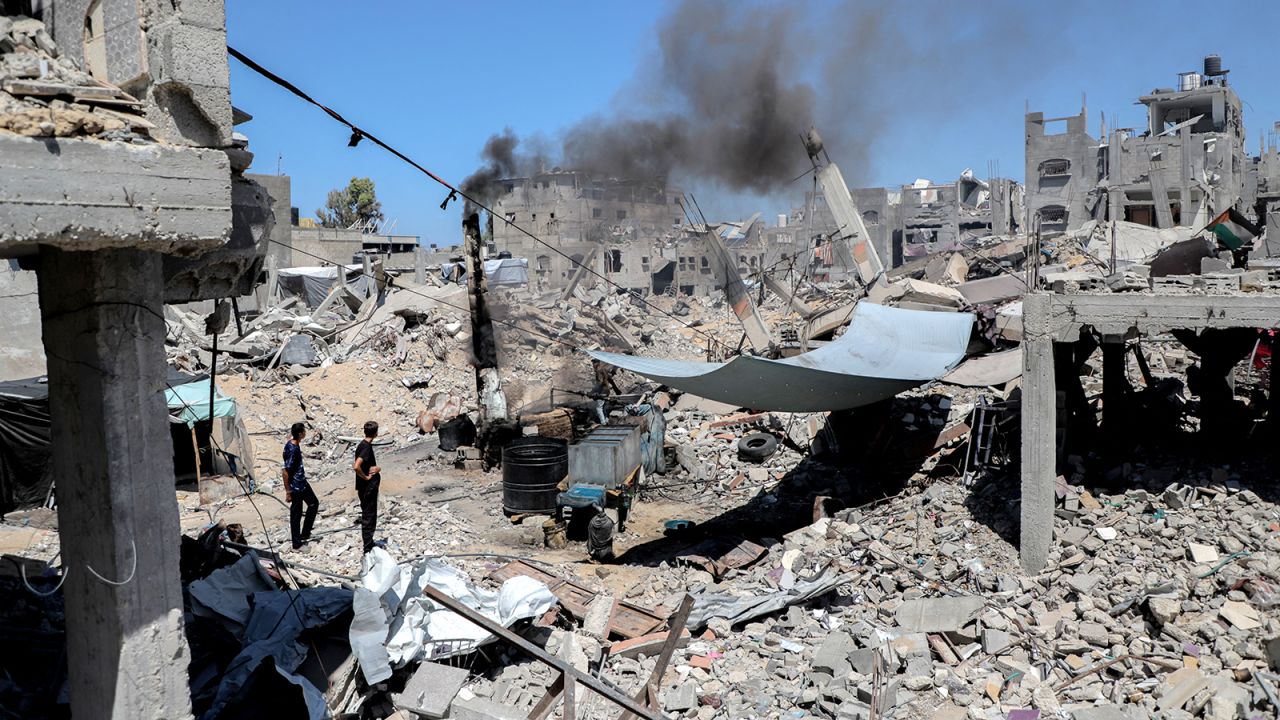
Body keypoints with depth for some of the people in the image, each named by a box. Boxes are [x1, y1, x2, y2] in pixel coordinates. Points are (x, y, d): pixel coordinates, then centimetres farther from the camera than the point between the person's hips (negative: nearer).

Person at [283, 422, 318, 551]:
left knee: (314, 503, 22)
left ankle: (304, 534, 31)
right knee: (296, 514, 3)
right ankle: (297, 544, 17)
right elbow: (286, 472, -25)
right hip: (295, 486, -10)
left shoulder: (293, 444, 0)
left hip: (302, 482, 10)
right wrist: (288, 492, -20)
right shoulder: (292, 450, -28)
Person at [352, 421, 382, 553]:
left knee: (369, 515, 18)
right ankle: (368, 547, 5)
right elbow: (356, 467, -34)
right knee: (369, 517, -2)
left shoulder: (364, 445, 8)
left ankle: (369, 543, 29)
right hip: (368, 488, -10)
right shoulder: (366, 447, -21)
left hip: (369, 487, 10)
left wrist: (377, 469, -6)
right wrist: (365, 477, -19)